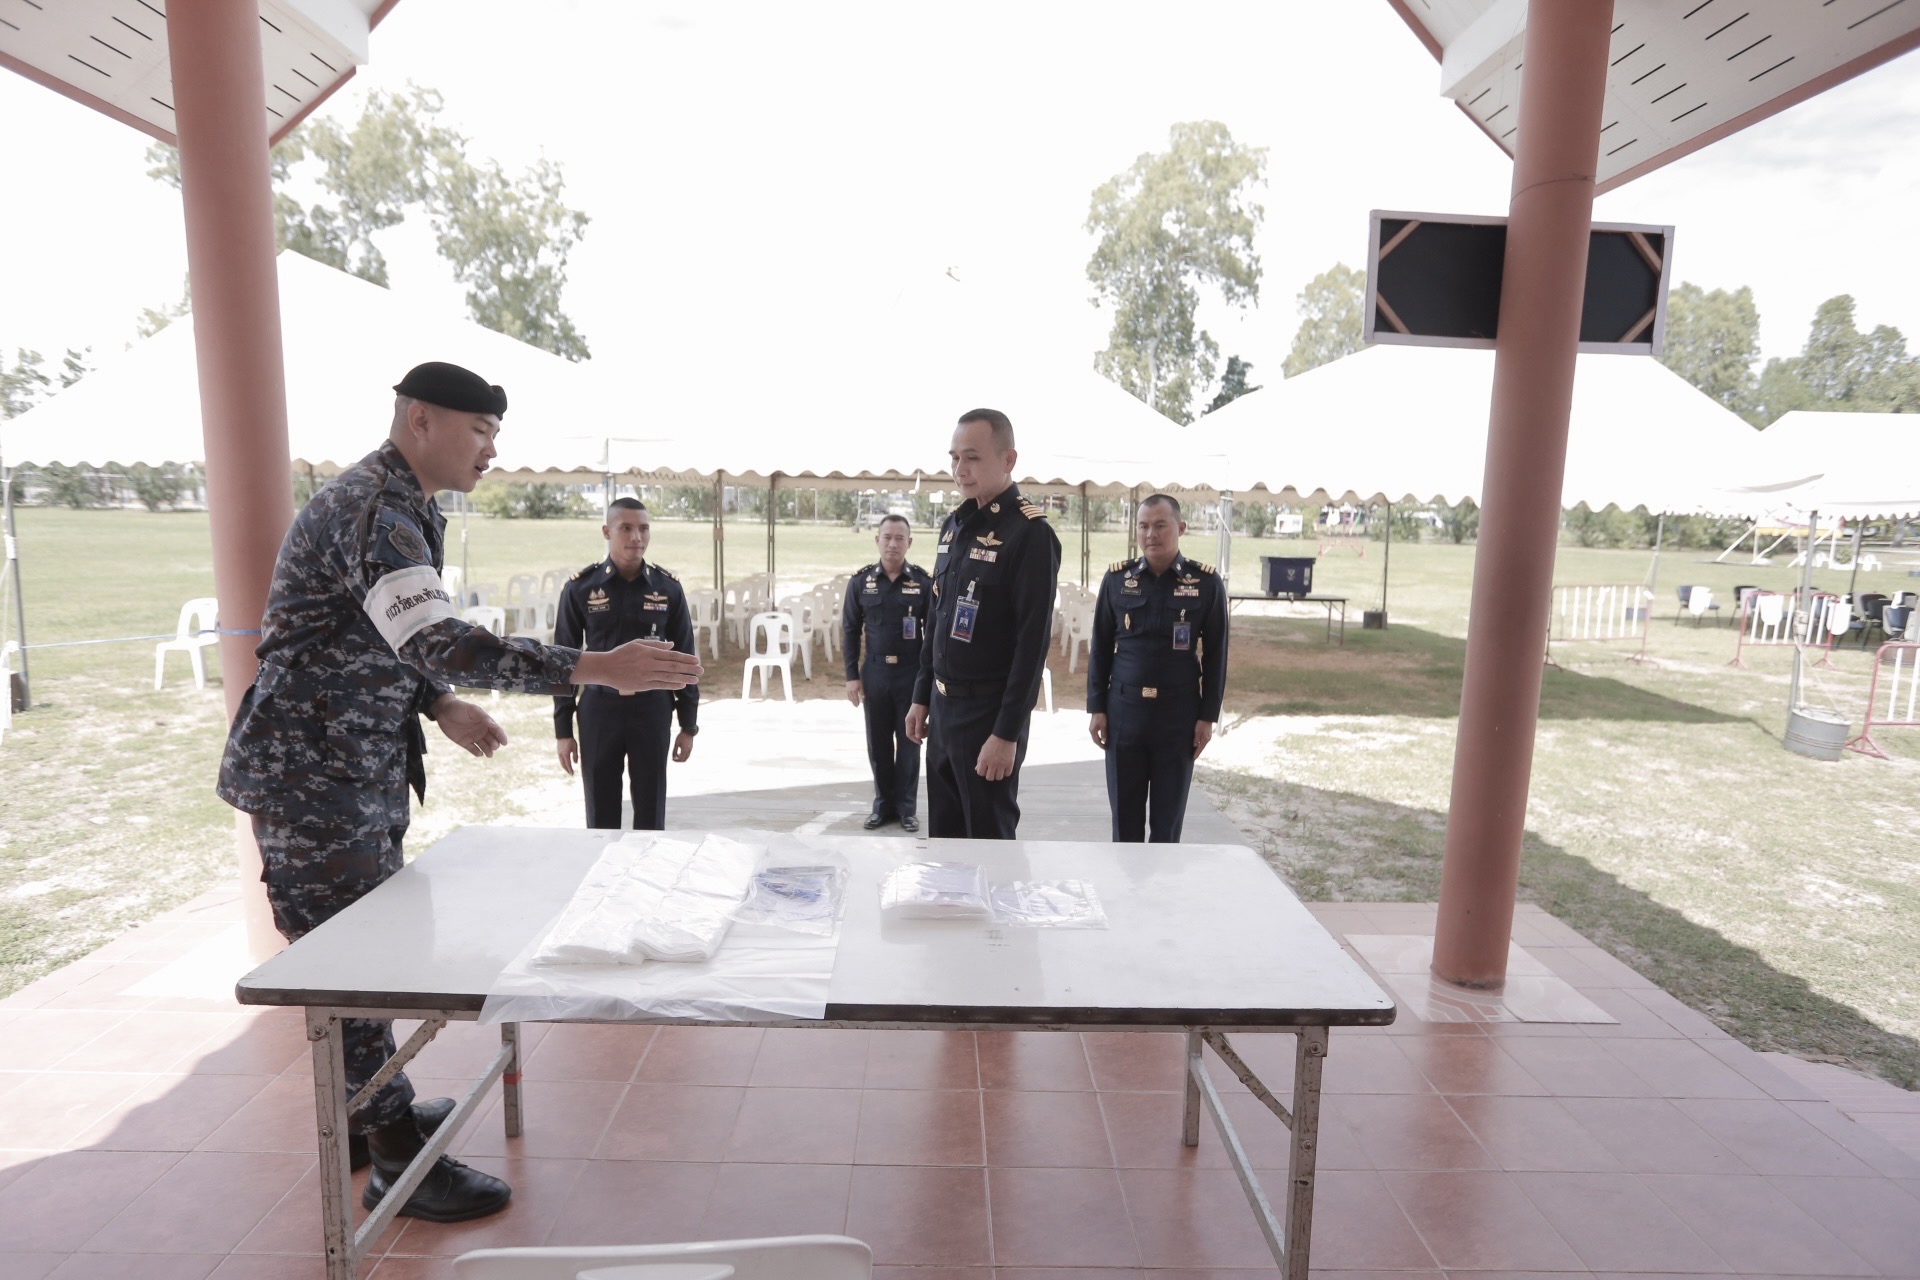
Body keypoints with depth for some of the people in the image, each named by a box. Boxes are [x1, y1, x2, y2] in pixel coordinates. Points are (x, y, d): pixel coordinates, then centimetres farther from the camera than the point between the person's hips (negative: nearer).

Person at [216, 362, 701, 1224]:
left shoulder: (398, 507, 12)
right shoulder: (372, 511, -22)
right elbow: (437, 641, -36)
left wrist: (440, 705, 7)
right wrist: (597, 669, -41)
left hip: (360, 772, 10)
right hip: (313, 776, -10)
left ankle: (368, 1110, 36)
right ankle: (398, 1161, 13)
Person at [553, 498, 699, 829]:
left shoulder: (668, 588, -2)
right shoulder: (580, 587, -4)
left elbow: (684, 657, 4)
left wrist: (689, 724, 4)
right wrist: (562, 729, 0)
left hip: (652, 709, 0)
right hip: (598, 708, 0)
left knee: (651, 814, 9)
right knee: (601, 815, 10)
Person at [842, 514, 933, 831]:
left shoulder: (924, 581, -4)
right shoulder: (860, 580, 0)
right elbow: (850, 631, 4)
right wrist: (852, 675, -1)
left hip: (913, 674, -1)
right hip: (875, 673, 2)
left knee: (909, 742, 8)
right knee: (878, 743, 10)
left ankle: (907, 807, 20)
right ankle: (883, 805, 24)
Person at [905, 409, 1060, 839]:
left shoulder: (1030, 533, -15)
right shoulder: (954, 525, 10)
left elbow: (1033, 642, -19)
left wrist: (1008, 732, -20)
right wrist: (921, 696, 15)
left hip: (989, 712, -8)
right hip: (943, 707, 8)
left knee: (989, 836, 5)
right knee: (944, 833, 17)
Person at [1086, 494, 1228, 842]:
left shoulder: (1207, 582, -2)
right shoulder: (1116, 578, 1)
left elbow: (1215, 655, 0)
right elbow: (1100, 648, 5)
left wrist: (1208, 716, -2)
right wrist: (1096, 708, 1)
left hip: (1179, 715, -1)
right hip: (1124, 712, 1)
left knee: (1168, 817, 8)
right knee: (1124, 814, 9)